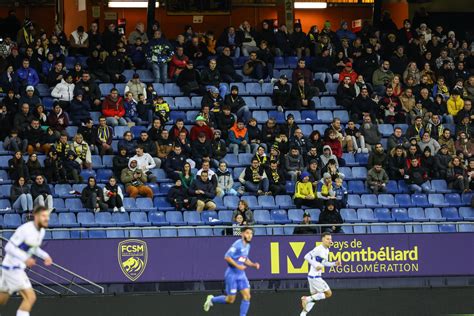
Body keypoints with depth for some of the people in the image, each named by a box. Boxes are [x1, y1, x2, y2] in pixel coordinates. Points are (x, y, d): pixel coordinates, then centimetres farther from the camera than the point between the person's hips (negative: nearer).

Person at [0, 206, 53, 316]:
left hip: (18, 267, 10)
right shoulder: (25, 229, -22)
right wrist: (25, 259, -33)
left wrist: (45, 256, 4)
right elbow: (9, 247, -22)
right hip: (12, 268, -10)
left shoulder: (41, 231, 5)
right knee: (30, 297, -15)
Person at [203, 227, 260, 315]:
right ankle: (212, 299, 27)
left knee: (247, 296, -6)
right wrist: (237, 266, -27)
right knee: (230, 300, 1)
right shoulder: (238, 244, -17)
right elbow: (227, 257, -21)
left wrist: (253, 264, 6)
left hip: (241, 275, 7)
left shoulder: (247, 246, 9)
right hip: (232, 274, -7)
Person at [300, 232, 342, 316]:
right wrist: (316, 265, -29)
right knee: (328, 293, -6)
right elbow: (306, 256, -21)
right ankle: (307, 299, -5)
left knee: (314, 298, 15)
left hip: (317, 277, 10)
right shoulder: (319, 249, -16)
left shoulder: (326, 250, 13)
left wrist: (334, 264, 12)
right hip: (314, 276, -10)